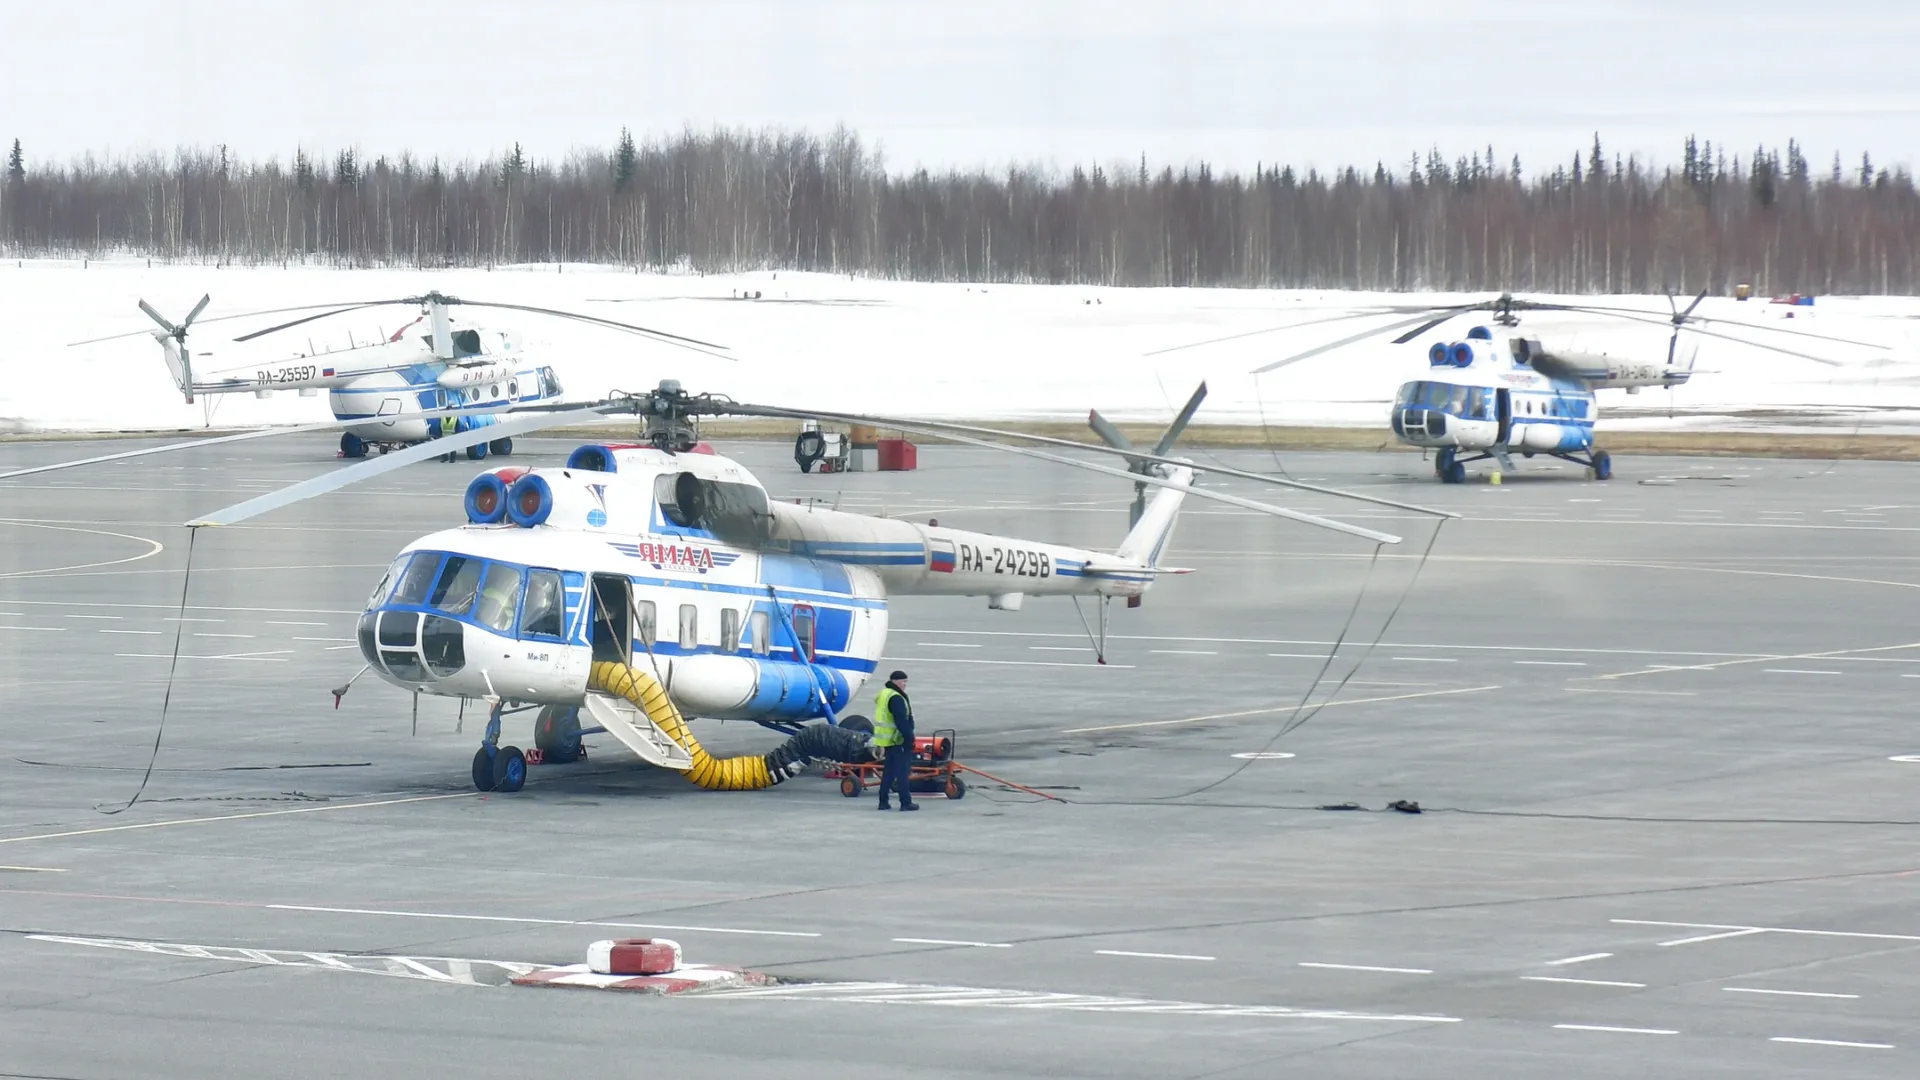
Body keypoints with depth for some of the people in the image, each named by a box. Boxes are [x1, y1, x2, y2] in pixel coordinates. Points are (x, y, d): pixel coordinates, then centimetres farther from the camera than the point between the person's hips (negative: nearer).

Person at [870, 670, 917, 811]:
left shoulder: (883, 695, 16)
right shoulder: (896, 698, -17)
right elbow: (901, 721, -22)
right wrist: (909, 737, -19)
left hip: (887, 740, 10)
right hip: (898, 741, -10)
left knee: (889, 771, 14)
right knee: (902, 771, -6)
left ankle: (883, 802, 15)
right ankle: (906, 802, -5)